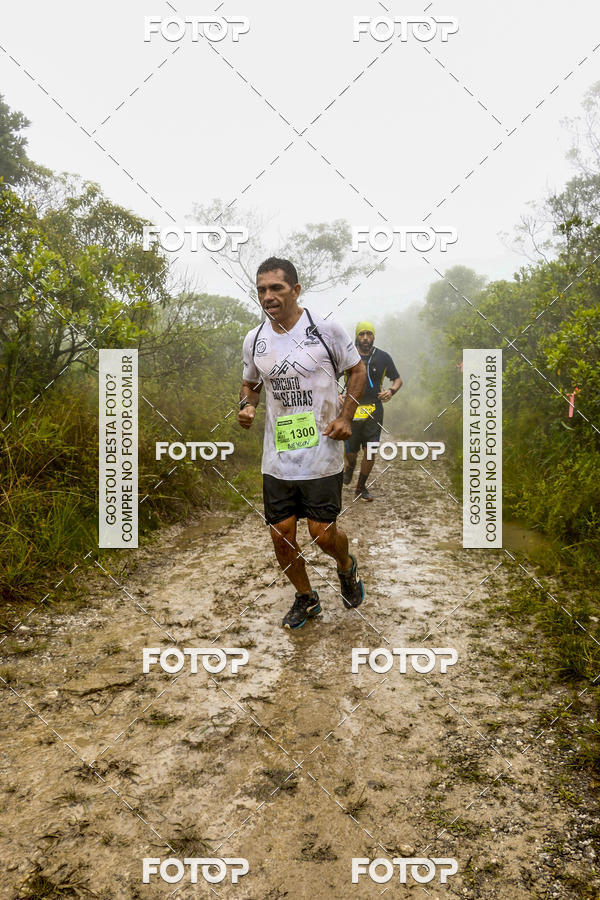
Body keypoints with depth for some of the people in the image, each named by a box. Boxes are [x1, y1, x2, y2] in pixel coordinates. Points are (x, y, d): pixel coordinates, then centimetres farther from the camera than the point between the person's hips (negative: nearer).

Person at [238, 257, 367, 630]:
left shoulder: (326, 328, -7)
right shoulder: (254, 340, 4)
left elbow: (357, 369, 4)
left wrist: (346, 416, -7)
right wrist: (247, 406, -2)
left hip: (322, 453, -3)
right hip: (277, 457, 4)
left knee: (323, 533, -3)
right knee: (282, 536, 5)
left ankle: (347, 568, 34)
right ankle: (306, 599, 31)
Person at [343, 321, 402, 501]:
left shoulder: (383, 357, 4)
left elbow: (398, 379, 14)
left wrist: (391, 391, -8)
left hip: (374, 411, 1)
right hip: (352, 410, -1)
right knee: (350, 452, 6)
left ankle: (361, 487, 16)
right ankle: (349, 467, 44)